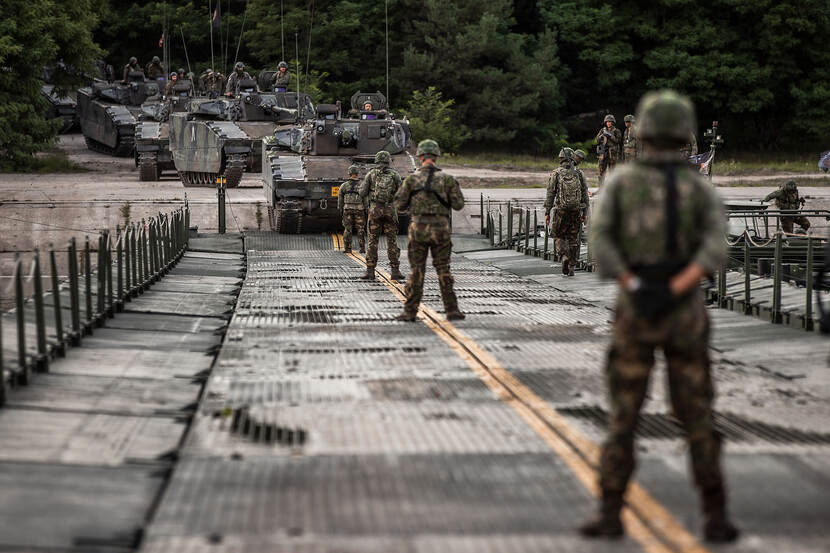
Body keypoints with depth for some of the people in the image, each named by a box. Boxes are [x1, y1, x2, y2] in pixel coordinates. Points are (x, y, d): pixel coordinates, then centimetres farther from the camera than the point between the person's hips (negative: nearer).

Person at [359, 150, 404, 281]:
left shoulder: (371, 174, 2)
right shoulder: (395, 174, 2)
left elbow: (362, 193, 0)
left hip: (375, 209, 0)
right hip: (390, 210, 0)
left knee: (372, 240, 4)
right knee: (392, 241, 4)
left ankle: (370, 271, -1)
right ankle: (395, 271, 1)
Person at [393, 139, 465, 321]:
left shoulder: (412, 179, -2)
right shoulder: (446, 178, -1)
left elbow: (399, 205, 1)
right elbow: (458, 204, 2)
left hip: (418, 228, 0)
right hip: (440, 229, 0)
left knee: (416, 271, 4)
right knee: (444, 271, 8)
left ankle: (410, 311, 2)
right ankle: (452, 310, 8)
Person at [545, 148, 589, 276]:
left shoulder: (556, 174, -4)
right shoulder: (579, 174, 3)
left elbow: (550, 194, -5)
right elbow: (585, 195, 4)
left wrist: (547, 213, 0)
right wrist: (584, 213, 10)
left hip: (561, 211, -2)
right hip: (576, 211, 2)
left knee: (559, 236, 12)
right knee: (573, 239, 10)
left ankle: (564, 256, -14)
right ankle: (571, 267, 11)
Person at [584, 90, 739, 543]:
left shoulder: (620, 181, 0)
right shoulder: (701, 188, 1)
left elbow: (600, 240, -14)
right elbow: (715, 248, -17)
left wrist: (634, 290, -17)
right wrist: (672, 292, -22)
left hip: (634, 313, 0)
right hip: (684, 314, 0)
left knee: (622, 416, 7)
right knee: (697, 418, 6)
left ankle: (610, 514, 4)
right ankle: (715, 517, 4)